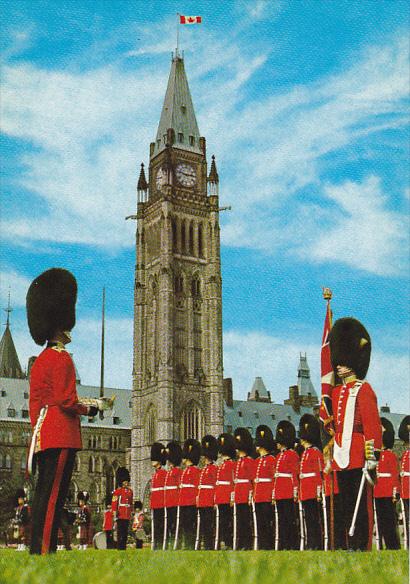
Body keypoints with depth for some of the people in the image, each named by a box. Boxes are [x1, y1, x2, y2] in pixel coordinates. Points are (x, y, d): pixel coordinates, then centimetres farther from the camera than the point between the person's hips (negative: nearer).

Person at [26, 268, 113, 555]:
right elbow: (68, 402, -17)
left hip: (43, 435, 10)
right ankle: (44, 550, -8)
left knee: (44, 495, 11)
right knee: (53, 495, -8)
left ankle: (38, 550, 15)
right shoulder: (62, 358, -11)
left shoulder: (41, 360, 18)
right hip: (61, 437, -10)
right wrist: (95, 406, -3)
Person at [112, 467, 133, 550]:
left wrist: (131, 513, 18)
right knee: (120, 533, -4)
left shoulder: (130, 491, 14)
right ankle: (119, 547, 0)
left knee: (125, 533, 8)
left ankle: (124, 547, 13)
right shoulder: (117, 491, -4)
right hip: (120, 516, -6)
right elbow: (114, 504, -9)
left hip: (127, 516, 6)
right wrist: (115, 515, -14)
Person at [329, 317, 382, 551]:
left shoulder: (363, 389, -4)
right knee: (347, 505, 11)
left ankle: (363, 547, 0)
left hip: (358, 457, -7)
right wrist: (331, 454, 16)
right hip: (342, 458, 8)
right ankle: (351, 547, 17)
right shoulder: (337, 392, 17)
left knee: (361, 505, -4)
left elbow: (373, 424, -11)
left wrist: (371, 456, -18)